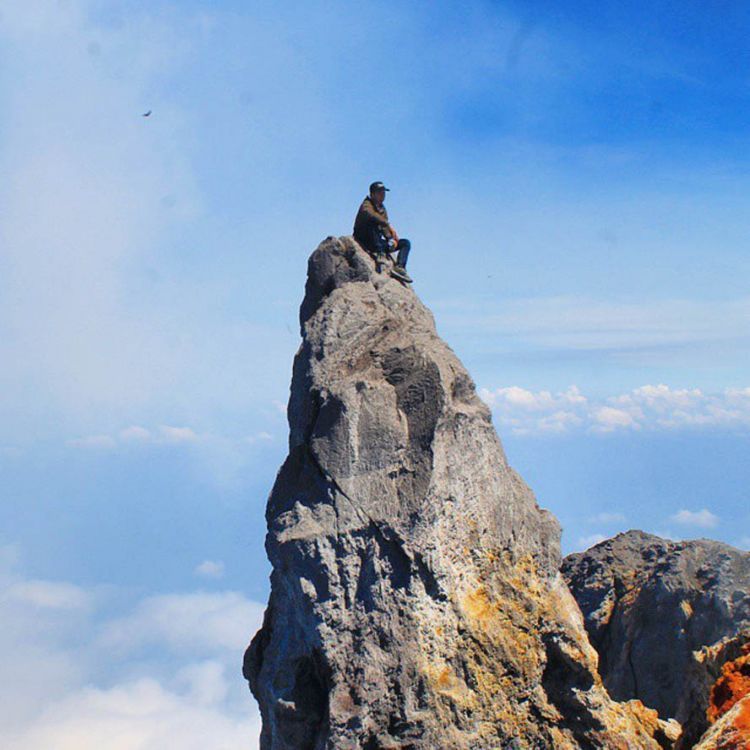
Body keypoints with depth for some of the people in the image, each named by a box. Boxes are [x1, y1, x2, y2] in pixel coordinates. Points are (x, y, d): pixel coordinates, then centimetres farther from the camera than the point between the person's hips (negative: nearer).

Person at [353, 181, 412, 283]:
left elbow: (384, 227, 14)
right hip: (364, 242, -8)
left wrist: (391, 239, -7)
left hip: (378, 242, 8)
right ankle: (379, 252, -41)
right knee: (373, 222, -34)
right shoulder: (367, 205, -10)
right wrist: (389, 225, -39)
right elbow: (370, 214, -34)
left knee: (406, 243, 0)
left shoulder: (382, 208, 16)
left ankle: (399, 267, -21)